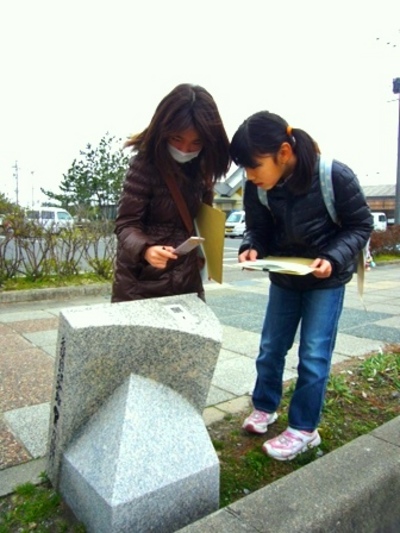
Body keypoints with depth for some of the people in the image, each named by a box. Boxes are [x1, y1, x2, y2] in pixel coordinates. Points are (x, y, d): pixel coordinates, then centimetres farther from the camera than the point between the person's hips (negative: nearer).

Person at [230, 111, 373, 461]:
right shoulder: (258, 187, -16)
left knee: (314, 356, 1)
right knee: (270, 348, 12)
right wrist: (251, 248, -24)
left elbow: (361, 226, -13)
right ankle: (264, 407, 35)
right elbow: (258, 229, -3)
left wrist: (334, 259, -28)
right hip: (283, 277, 4)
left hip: (326, 279, -3)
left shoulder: (336, 177, -26)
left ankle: (304, 429, 19)